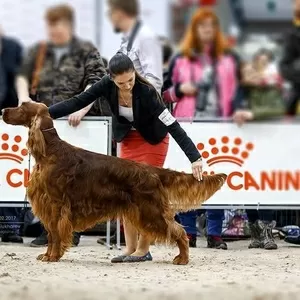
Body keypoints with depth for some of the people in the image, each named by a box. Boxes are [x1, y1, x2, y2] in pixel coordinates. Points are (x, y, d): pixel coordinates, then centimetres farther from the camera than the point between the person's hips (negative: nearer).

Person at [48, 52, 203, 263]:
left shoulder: (146, 92, -33)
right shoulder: (107, 85, -21)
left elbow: (173, 125, -34)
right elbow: (78, 102, -18)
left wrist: (195, 158, -40)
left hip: (153, 141, -5)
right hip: (128, 139, 5)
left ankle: (143, 249, 0)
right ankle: (131, 248, 5)